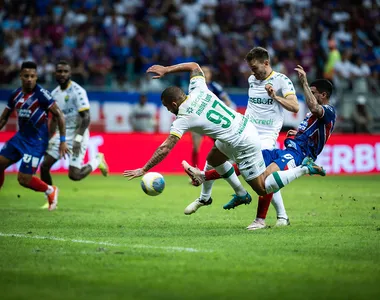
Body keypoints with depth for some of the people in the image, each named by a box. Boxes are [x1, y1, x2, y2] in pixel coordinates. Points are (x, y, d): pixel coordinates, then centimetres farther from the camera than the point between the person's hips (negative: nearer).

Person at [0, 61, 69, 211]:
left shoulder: (41, 94, -17)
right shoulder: (15, 94, 3)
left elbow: (59, 115, -13)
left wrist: (63, 141, -14)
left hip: (36, 142, -7)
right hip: (20, 137, 7)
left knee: (24, 179, -10)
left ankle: (50, 191, 17)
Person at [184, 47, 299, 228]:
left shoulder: (281, 80, -9)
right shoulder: (252, 79, 12)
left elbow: (295, 107, -19)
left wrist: (275, 97, -31)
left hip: (266, 136, -7)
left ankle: (282, 217, -7)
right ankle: (204, 198, 24)